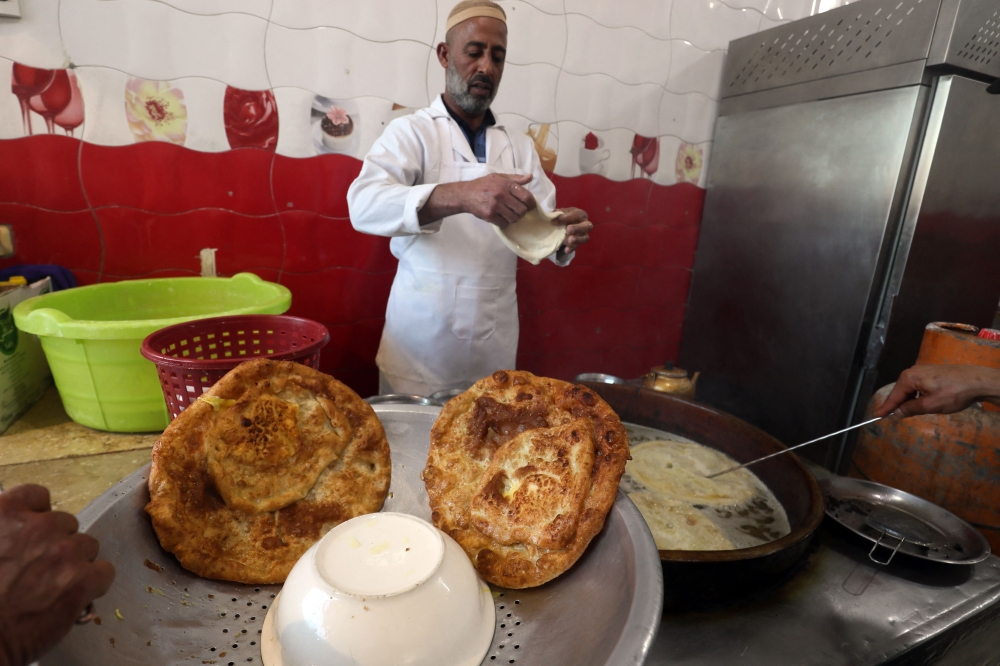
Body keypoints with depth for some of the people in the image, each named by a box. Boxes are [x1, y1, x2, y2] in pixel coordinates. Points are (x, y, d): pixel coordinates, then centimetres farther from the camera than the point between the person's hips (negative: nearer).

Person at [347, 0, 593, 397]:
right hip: (421, 332, -3)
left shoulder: (520, 146, 10)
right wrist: (460, 196, -36)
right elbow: (364, 204, -20)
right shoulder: (411, 132, -3)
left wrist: (564, 237, -20)